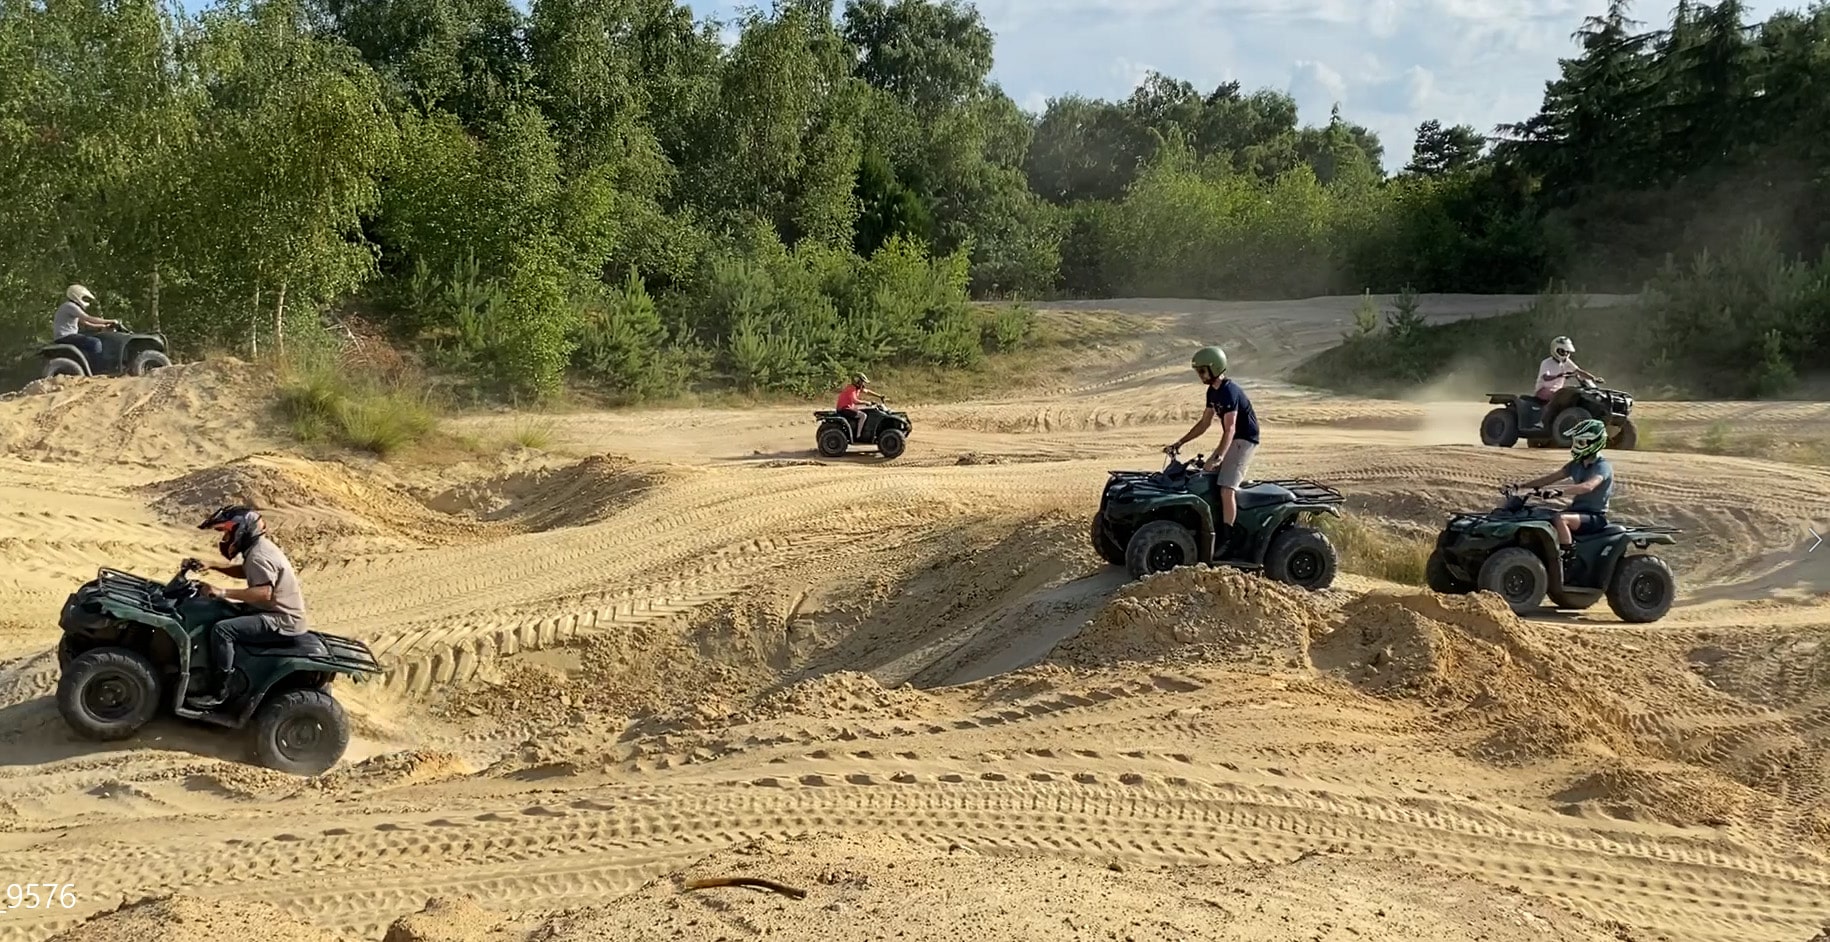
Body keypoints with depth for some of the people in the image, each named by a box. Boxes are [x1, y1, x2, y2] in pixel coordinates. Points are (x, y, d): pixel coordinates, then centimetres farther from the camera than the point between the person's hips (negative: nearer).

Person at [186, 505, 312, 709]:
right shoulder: (260, 546, 11)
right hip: (280, 613, 11)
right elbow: (244, 572, 26)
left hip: (282, 621, -11)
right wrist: (213, 566, 12)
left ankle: (220, 692, -15)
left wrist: (222, 592, -29)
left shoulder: (258, 556, -21)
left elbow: (263, 593, -31)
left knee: (221, 629, -21)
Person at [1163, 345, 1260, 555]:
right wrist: (1179, 443, 8)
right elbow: (1205, 423, 14)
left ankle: (1226, 539, -13)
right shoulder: (1213, 391, 7)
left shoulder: (1229, 392, -23)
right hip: (1232, 440, 10)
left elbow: (1230, 428, -31)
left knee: (1226, 488, -19)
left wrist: (1218, 457, -40)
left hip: (1244, 440, -10)